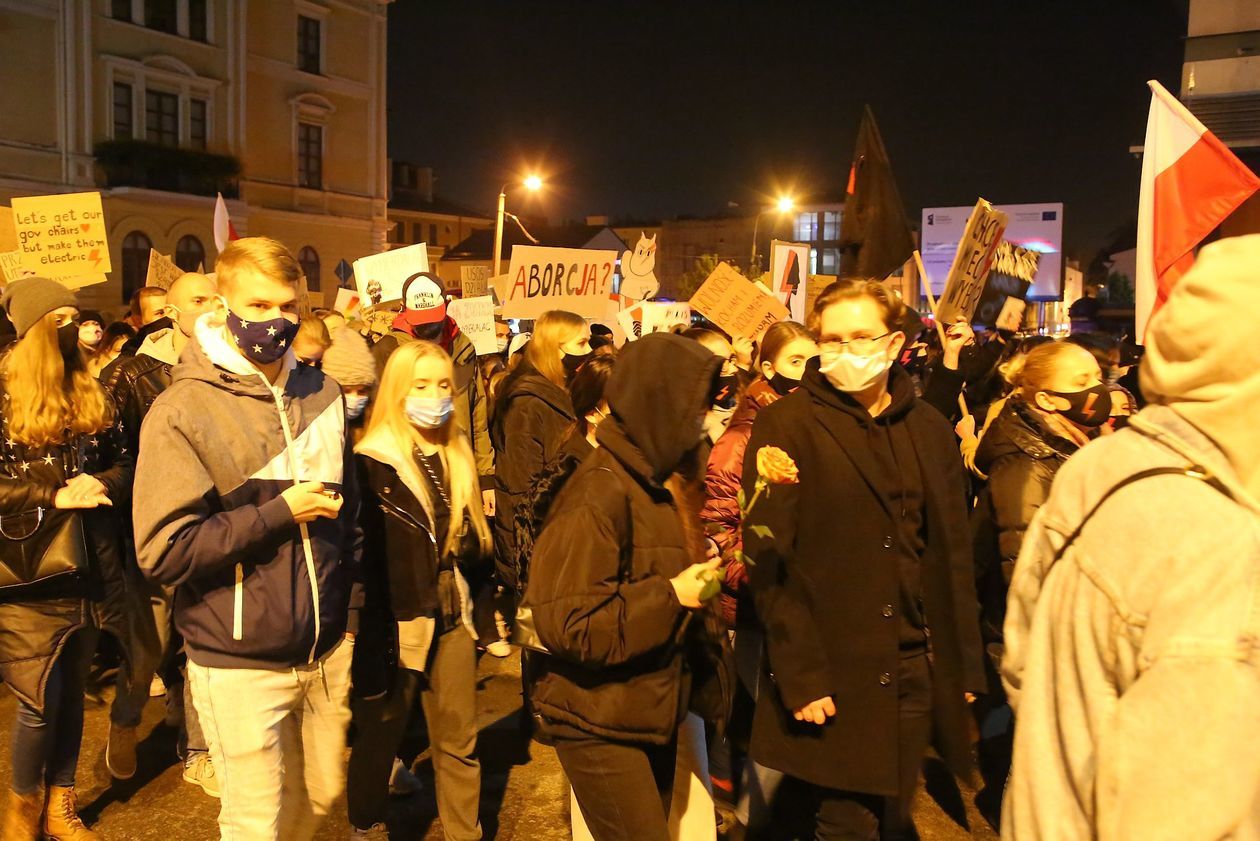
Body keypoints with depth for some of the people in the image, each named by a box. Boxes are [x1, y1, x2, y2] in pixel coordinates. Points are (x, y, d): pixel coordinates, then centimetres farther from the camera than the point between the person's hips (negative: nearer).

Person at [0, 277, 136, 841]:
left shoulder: (92, 395, 9)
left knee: (72, 692, 14)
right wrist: (55, 495, -20)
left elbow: (125, 463, 10)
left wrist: (102, 484, -10)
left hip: (91, 570, 5)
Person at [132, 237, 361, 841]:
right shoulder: (181, 412, -13)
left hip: (328, 650, 5)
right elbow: (163, 551, -19)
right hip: (241, 665, -5)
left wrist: (352, 587, 10)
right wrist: (280, 513, -19)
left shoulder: (322, 394, 4)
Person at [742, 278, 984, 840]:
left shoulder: (930, 430, 9)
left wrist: (964, 665, 8)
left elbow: (952, 556, 12)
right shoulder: (786, 427, -7)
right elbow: (770, 561, -12)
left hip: (915, 672, 5)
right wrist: (801, 676, -16)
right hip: (834, 677, -4)